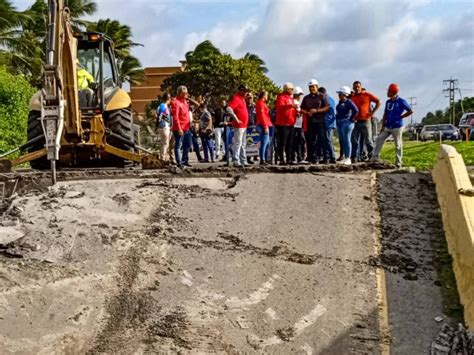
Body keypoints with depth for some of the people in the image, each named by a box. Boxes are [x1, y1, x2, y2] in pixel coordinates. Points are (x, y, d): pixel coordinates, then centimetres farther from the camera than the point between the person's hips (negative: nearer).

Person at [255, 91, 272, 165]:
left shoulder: (262, 103, 21)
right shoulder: (261, 103, -10)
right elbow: (262, 115, -17)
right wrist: (265, 126, -20)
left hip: (265, 126, 11)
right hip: (263, 126, -11)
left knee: (267, 143, 13)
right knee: (264, 143, -10)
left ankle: (266, 159, 17)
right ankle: (262, 160, -10)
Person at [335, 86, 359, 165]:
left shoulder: (349, 102, -12)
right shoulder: (340, 102, 14)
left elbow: (356, 110, -23)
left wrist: (351, 118, -15)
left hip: (346, 123, -9)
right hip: (339, 123, 9)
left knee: (346, 140, -7)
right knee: (342, 141, 10)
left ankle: (348, 159, -4)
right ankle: (345, 158, 16)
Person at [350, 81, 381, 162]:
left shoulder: (367, 95, 0)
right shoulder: (352, 97, 11)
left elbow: (378, 102, 2)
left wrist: (372, 112, -5)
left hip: (365, 121, -4)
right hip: (356, 122, 4)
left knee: (368, 140, 2)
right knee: (354, 140, 2)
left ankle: (372, 156, 13)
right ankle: (354, 157, 5)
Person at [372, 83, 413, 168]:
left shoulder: (401, 101, -10)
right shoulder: (388, 102, 9)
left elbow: (410, 111, -9)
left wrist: (400, 117, -7)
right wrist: (383, 126, 8)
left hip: (397, 127, -6)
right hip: (387, 127, 6)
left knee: (398, 145, 0)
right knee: (379, 139, -1)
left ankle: (398, 162, 7)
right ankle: (375, 157, 5)